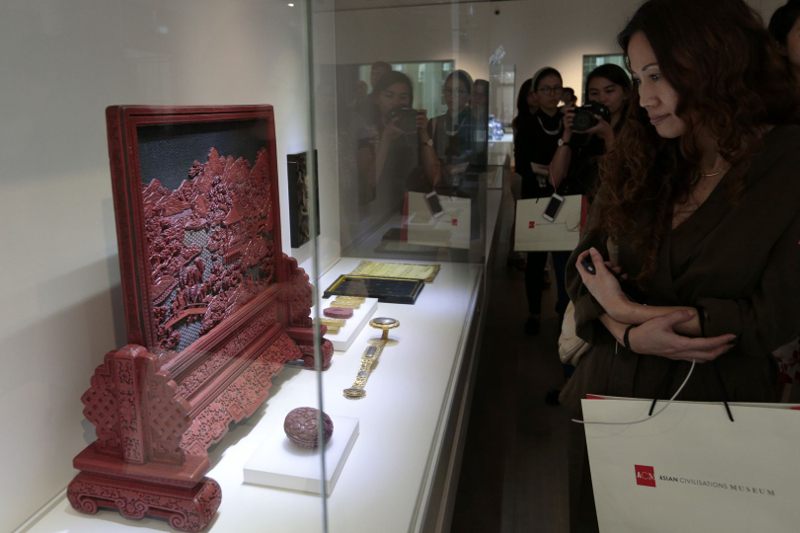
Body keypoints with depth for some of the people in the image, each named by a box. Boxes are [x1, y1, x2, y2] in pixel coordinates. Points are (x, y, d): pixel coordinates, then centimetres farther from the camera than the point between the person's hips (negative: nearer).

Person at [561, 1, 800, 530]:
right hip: (612, 396, 4)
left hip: (718, 403, -3)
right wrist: (630, 334, -20)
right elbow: (587, 267, 0)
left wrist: (632, 310, -15)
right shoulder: (637, 162, 1)